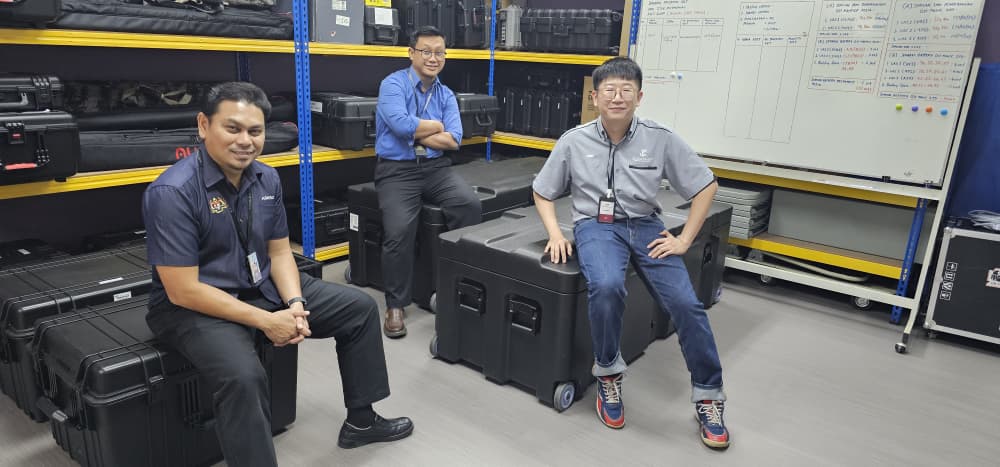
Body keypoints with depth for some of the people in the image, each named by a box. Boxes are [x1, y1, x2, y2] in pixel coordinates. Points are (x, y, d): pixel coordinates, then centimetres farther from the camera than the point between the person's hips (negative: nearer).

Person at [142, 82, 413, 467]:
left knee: (361, 308, 6)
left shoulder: (267, 178, -2)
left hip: (264, 288, 7)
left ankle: (360, 421, 20)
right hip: (196, 306, -7)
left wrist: (294, 303, -14)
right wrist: (265, 321, -23)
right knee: (243, 376, -37)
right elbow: (183, 291, -23)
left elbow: (280, 252, 5)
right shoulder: (172, 192, -22)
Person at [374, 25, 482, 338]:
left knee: (471, 205, -23)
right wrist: (436, 126, -4)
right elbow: (402, 124, -20)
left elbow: (453, 140, -1)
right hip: (396, 170, -4)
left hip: (437, 167, 4)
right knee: (399, 231, -27)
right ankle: (395, 305, -6)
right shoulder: (393, 84, -2)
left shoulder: (446, 95, 12)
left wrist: (415, 133, -8)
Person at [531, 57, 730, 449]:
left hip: (645, 225, 1)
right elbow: (542, 192, 11)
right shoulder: (574, 141, -1)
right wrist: (555, 233, -5)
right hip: (596, 224, -1)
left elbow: (706, 186, 4)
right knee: (606, 287, -33)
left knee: (685, 303, -15)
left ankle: (708, 397, 6)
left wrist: (684, 239, -2)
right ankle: (608, 373, -7)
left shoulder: (660, 138, -2)